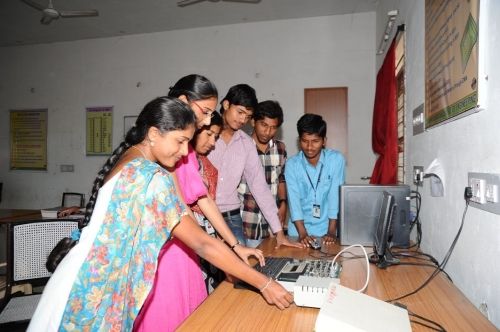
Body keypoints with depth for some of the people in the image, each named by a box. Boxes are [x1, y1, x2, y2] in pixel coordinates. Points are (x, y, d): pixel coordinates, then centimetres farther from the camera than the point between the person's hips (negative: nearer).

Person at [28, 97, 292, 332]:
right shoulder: (153, 178, -25)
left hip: (90, 277, 8)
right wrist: (264, 284, -20)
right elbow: (203, 245, -26)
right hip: (98, 286, -8)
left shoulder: (125, 158, 3)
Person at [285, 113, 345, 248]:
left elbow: (335, 195, -10)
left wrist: (332, 231, -15)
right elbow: (294, 200, -12)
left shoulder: (336, 159, -7)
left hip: (327, 228, 0)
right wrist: (302, 233, -20)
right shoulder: (291, 164, -5)